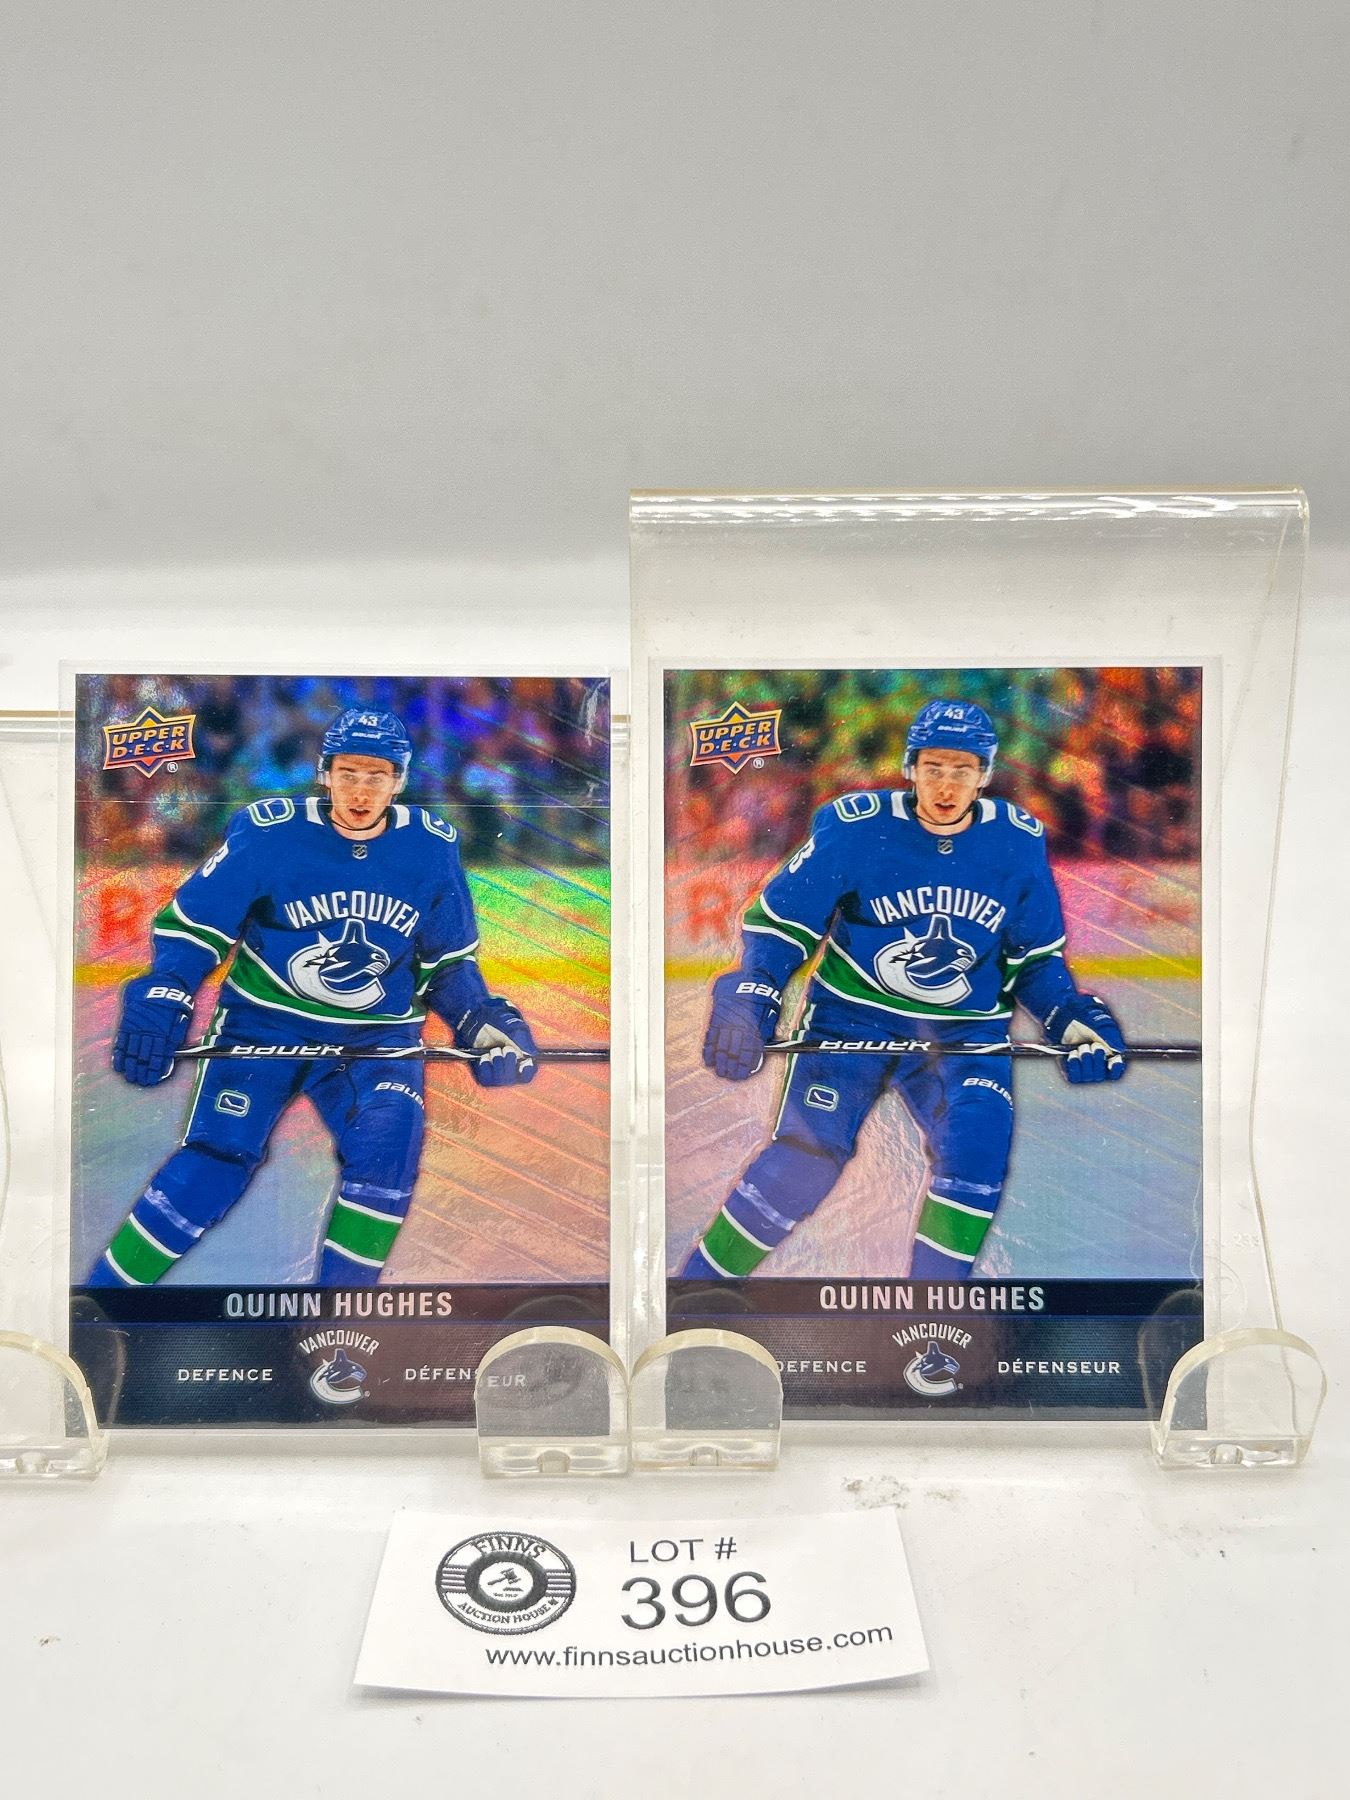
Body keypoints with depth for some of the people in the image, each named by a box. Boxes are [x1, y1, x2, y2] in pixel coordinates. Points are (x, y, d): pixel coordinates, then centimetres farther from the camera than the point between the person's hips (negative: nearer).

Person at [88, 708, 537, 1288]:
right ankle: (109, 1284, 3)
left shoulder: (431, 848, -5)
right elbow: (193, 923, -2)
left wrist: (482, 1019, -10)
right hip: (263, 1024, -1)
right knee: (217, 1156, -17)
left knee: (387, 1149, -21)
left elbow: (448, 961, 8)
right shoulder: (268, 834, -12)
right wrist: (159, 999, -19)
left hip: (377, 1037, 1)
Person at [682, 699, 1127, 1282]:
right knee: (805, 1158, -16)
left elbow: (1037, 956, 10)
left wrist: (1074, 1019, -6)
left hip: (965, 1031, 3)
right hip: (851, 1017, -2)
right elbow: (779, 921, -6)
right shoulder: (854, 828, -13)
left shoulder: (1019, 843, -4)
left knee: (977, 1154, -19)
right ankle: (699, 1279, 3)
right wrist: (749, 1001, -21)